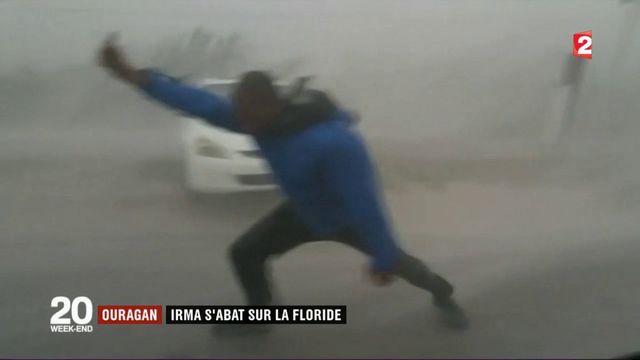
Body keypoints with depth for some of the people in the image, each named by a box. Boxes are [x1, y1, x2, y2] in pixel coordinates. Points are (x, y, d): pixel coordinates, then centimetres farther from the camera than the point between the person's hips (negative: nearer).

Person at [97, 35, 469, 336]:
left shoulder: (334, 142, -44)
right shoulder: (263, 118, -23)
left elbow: (365, 205, -37)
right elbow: (204, 104, -25)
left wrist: (382, 260, -28)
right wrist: (134, 75, -30)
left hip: (349, 217, -5)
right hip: (304, 212, 6)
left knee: (397, 263, 14)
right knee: (244, 252, 2)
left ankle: (443, 294, 47)